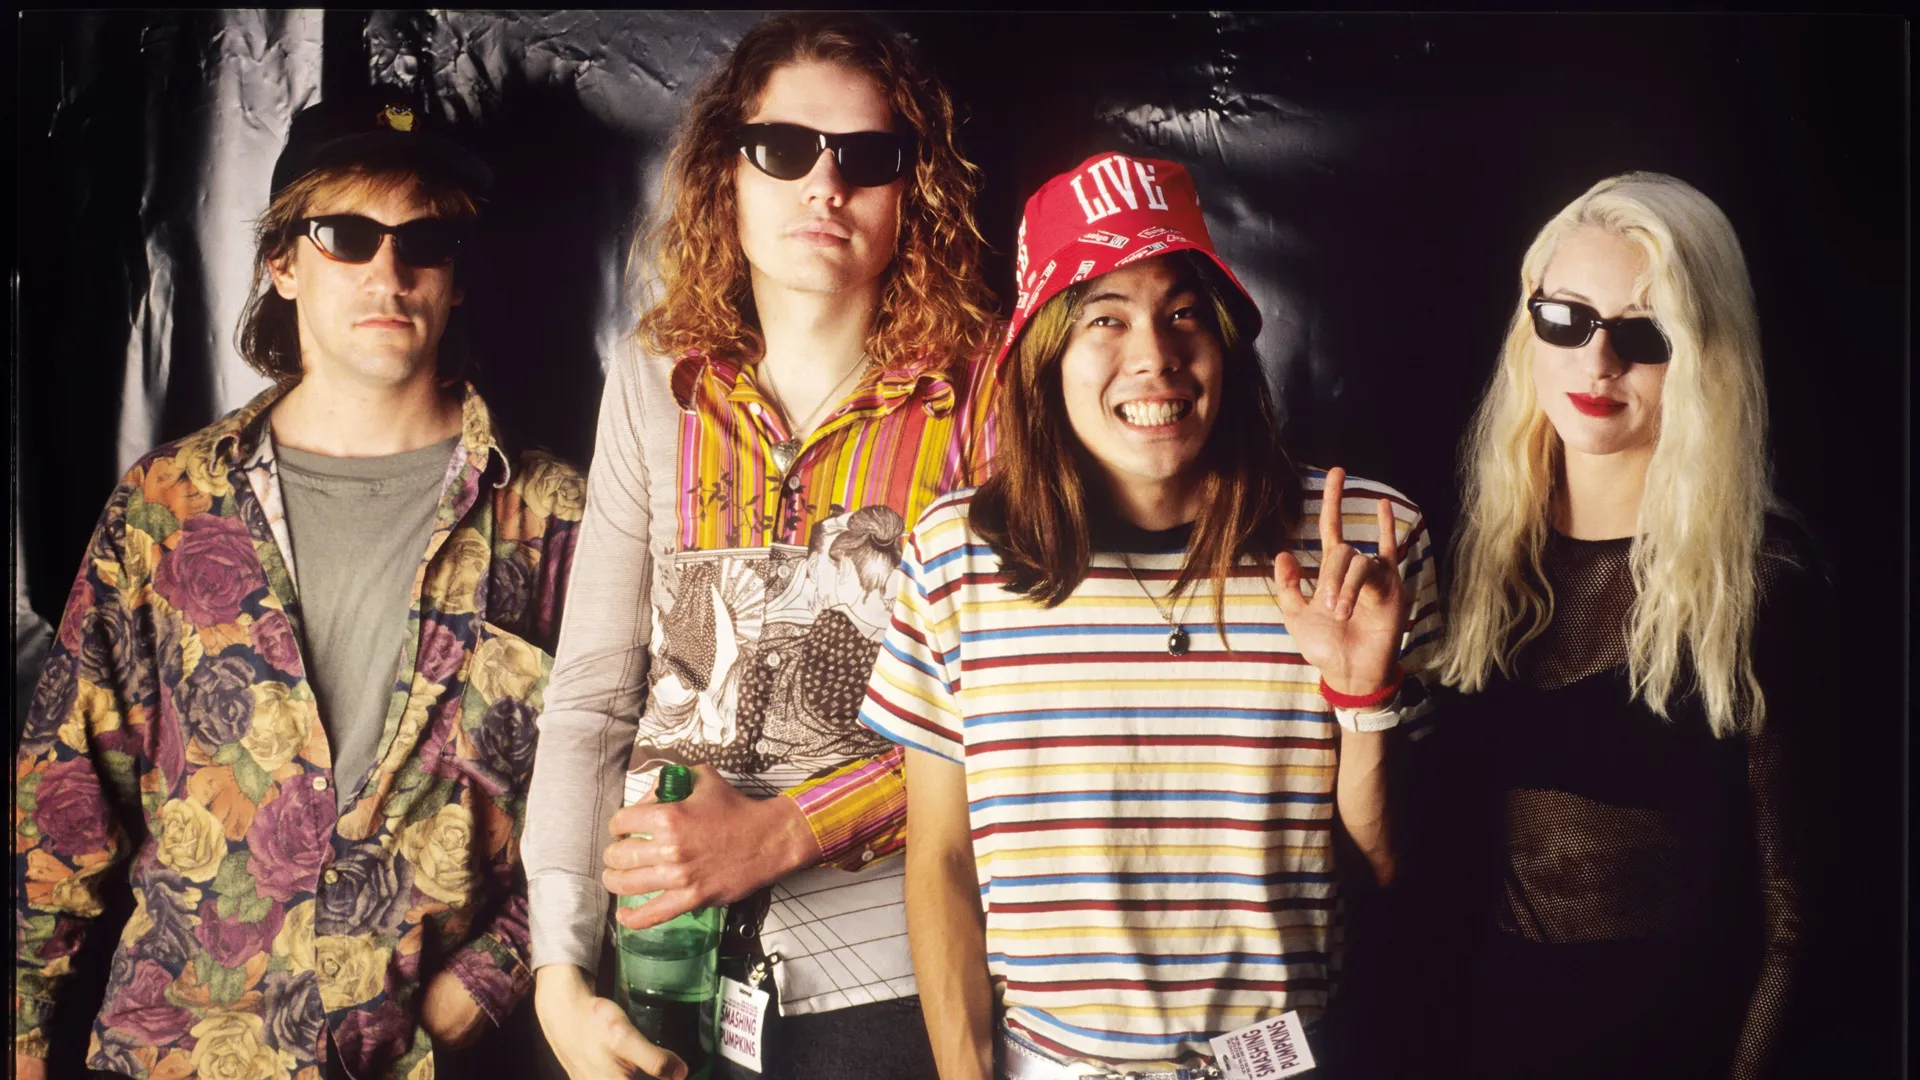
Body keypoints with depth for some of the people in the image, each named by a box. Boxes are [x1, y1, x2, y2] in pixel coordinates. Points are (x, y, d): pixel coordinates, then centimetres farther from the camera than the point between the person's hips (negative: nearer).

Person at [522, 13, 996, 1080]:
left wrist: (782, 833, -16)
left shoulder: (981, 400, -6)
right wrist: (560, 972, -6)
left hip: (887, 987, -2)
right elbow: (589, 700, 1)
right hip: (659, 969, 3)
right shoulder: (656, 390, 1)